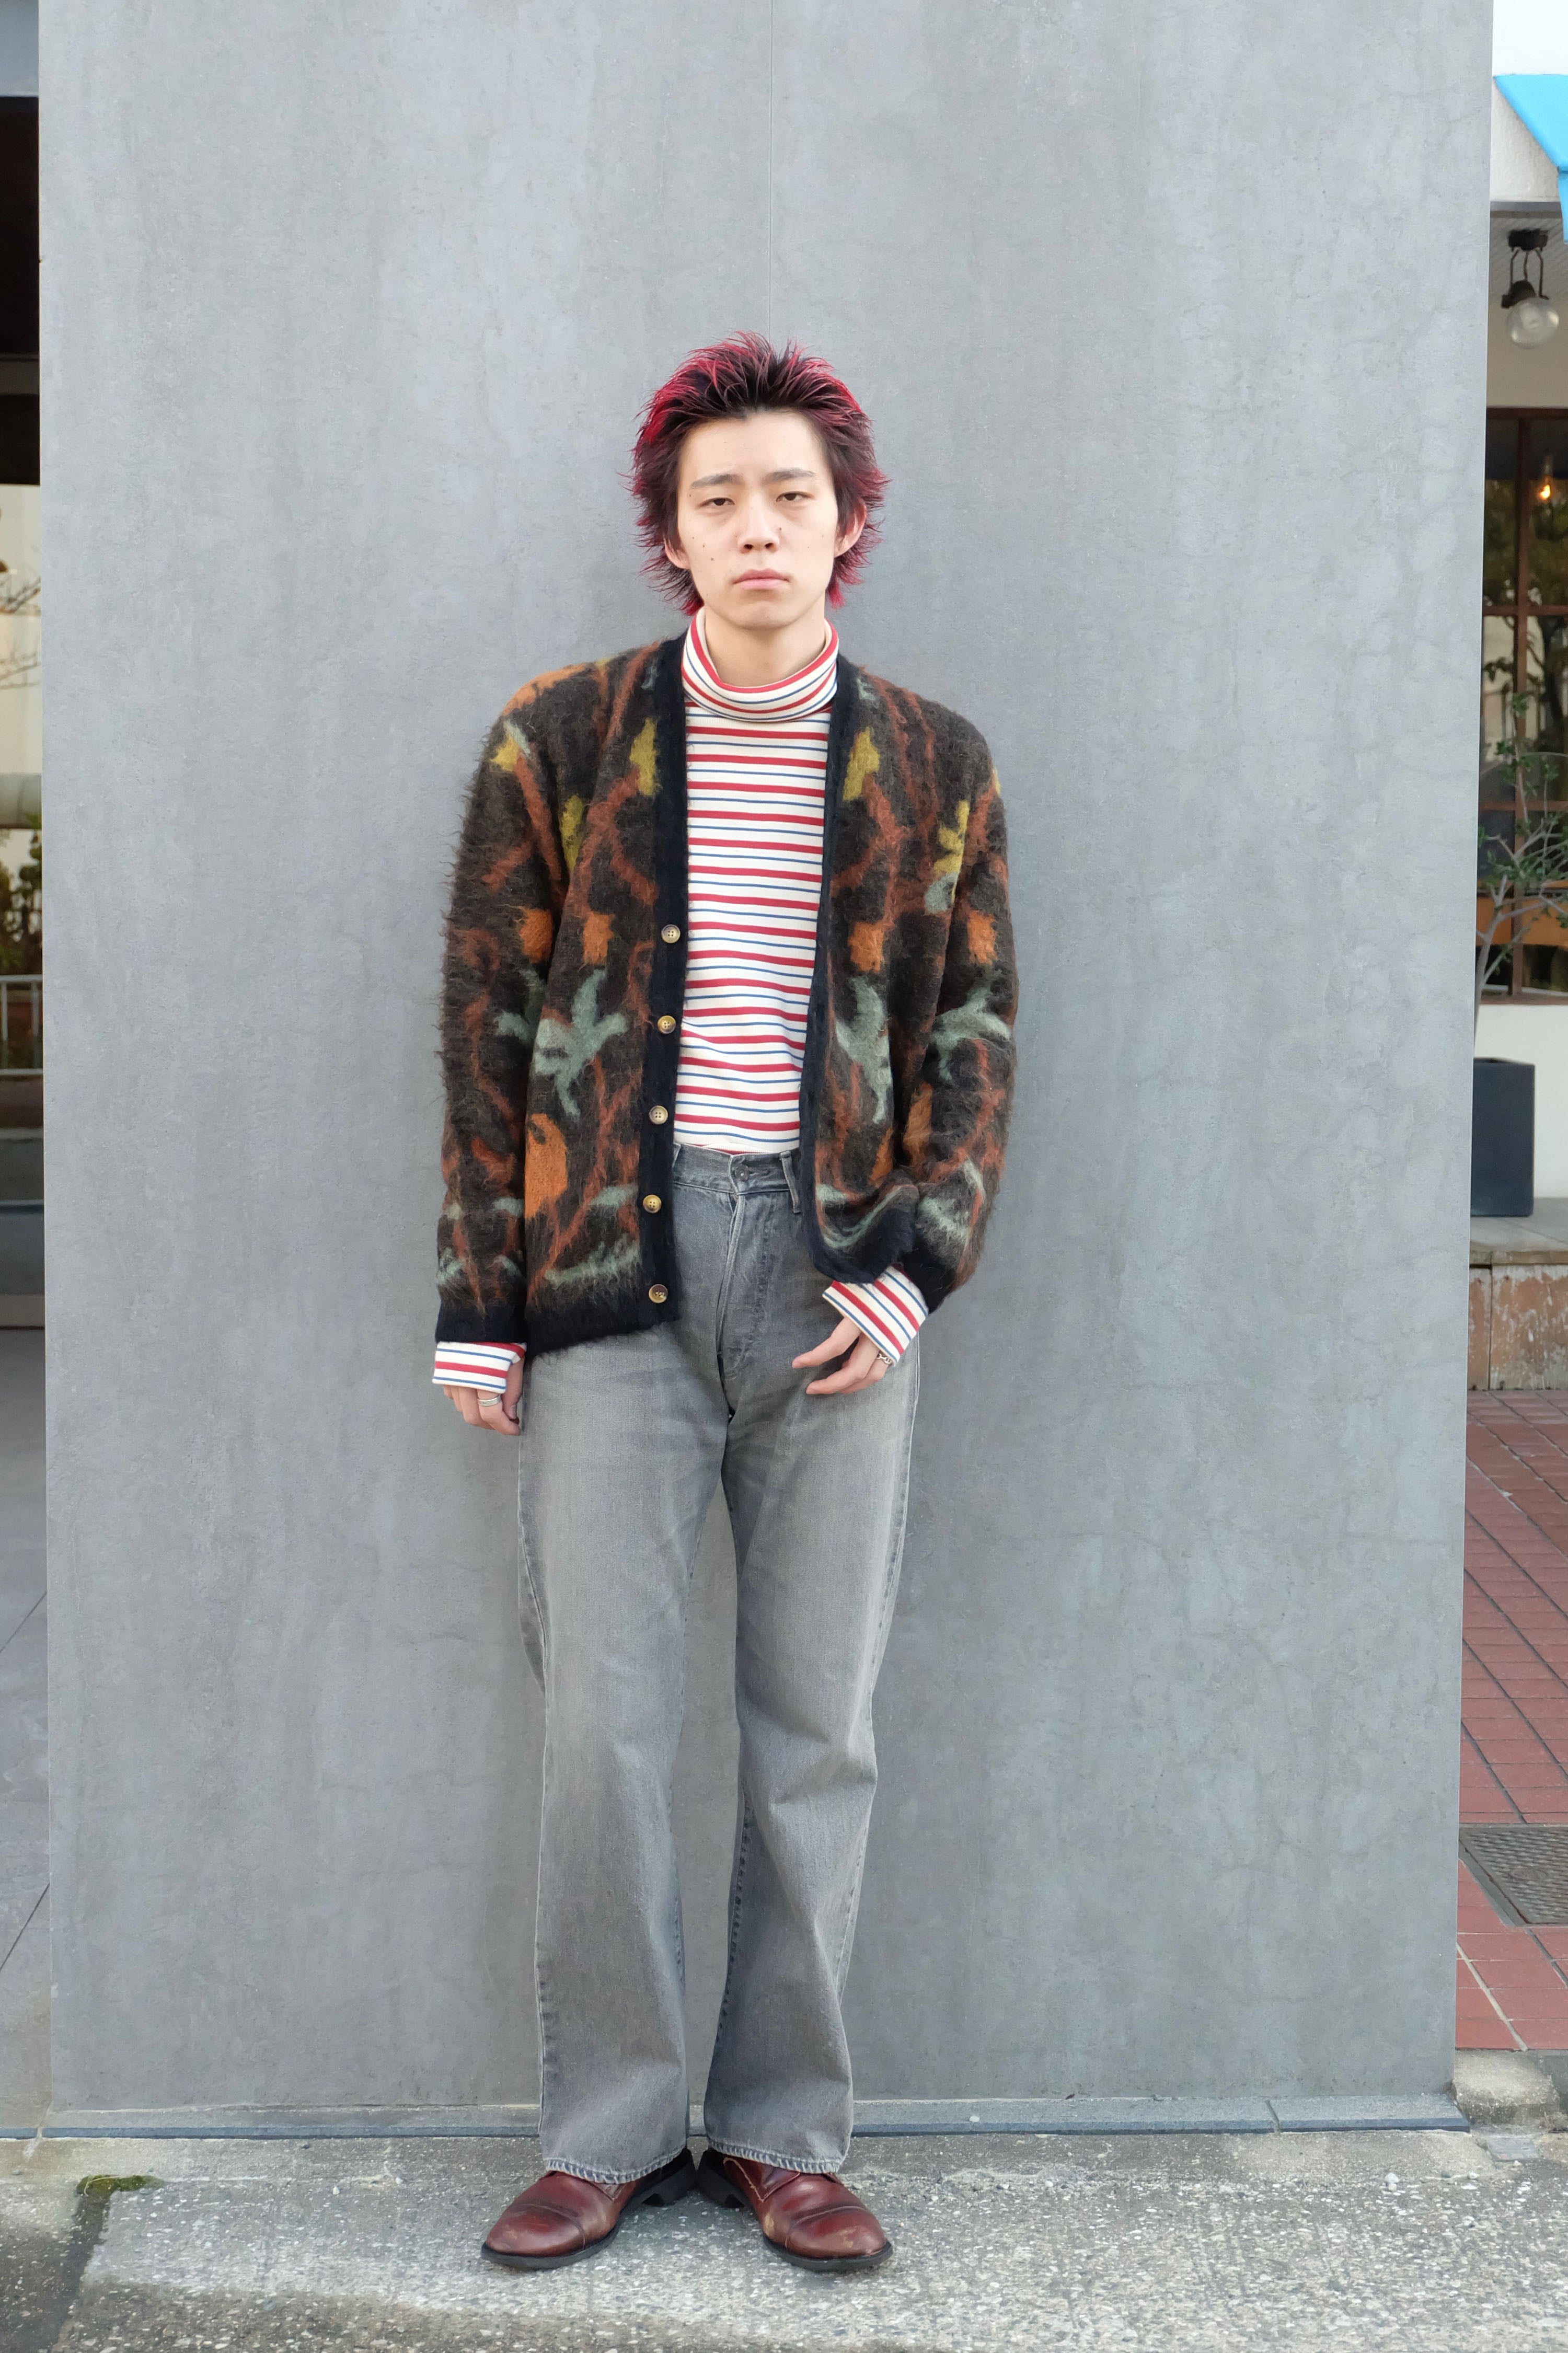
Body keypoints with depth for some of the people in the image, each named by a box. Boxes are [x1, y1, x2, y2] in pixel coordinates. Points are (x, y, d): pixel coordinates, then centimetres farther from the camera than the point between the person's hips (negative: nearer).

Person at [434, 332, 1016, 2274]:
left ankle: (786, 2130, 19)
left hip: (833, 1280, 1)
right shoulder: (558, 735, 4)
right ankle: (609, 2131, 16)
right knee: (604, 1727, 1)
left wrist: (916, 1262, -4)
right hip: (610, 1263, -1)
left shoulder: (932, 765, 8)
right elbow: (487, 1022, 5)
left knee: (818, 1729, 6)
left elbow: (974, 1030, 10)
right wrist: (478, 1301, 1)